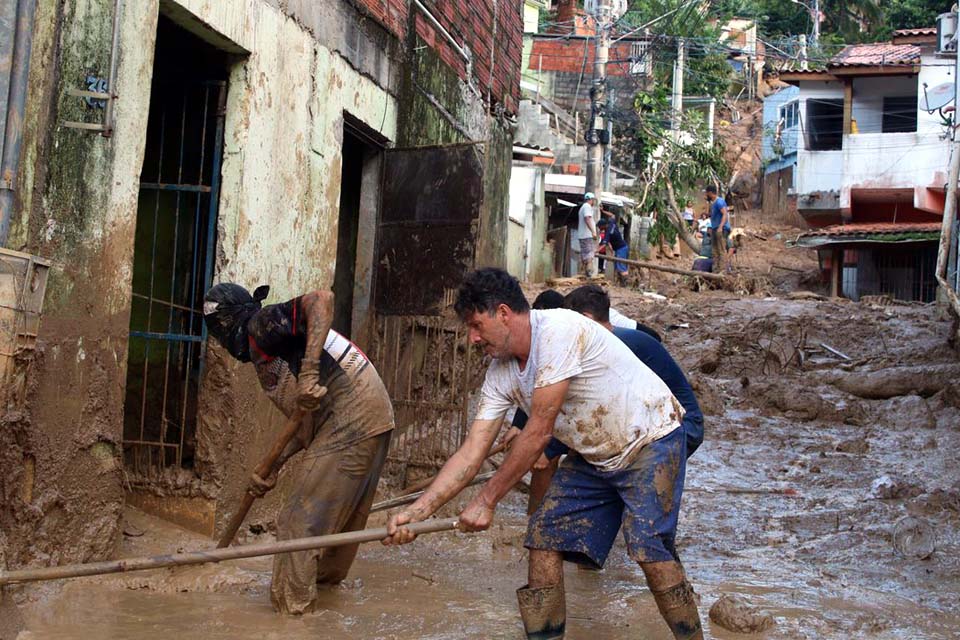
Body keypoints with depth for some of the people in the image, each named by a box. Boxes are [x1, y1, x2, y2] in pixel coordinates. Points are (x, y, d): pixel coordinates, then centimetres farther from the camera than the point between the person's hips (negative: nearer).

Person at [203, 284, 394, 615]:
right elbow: (307, 423, 21)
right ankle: (326, 577, 45)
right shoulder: (266, 356, 23)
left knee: (299, 523, -4)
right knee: (341, 514, 27)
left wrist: (308, 373, -28)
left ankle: (291, 609, 2)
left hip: (349, 426, -10)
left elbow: (322, 299, -23)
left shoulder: (261, 325, -5)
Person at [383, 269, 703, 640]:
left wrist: (487, 501, -18)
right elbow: (470, 454, -4)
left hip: (651, 439, -7)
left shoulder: (560, 330, -27)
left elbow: (538, 433, -26)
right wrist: (416, 512, -14)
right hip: (593, 456, 8)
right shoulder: (500, 373, -2)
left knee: (648, 548, -21)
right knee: (544, 539, -1)